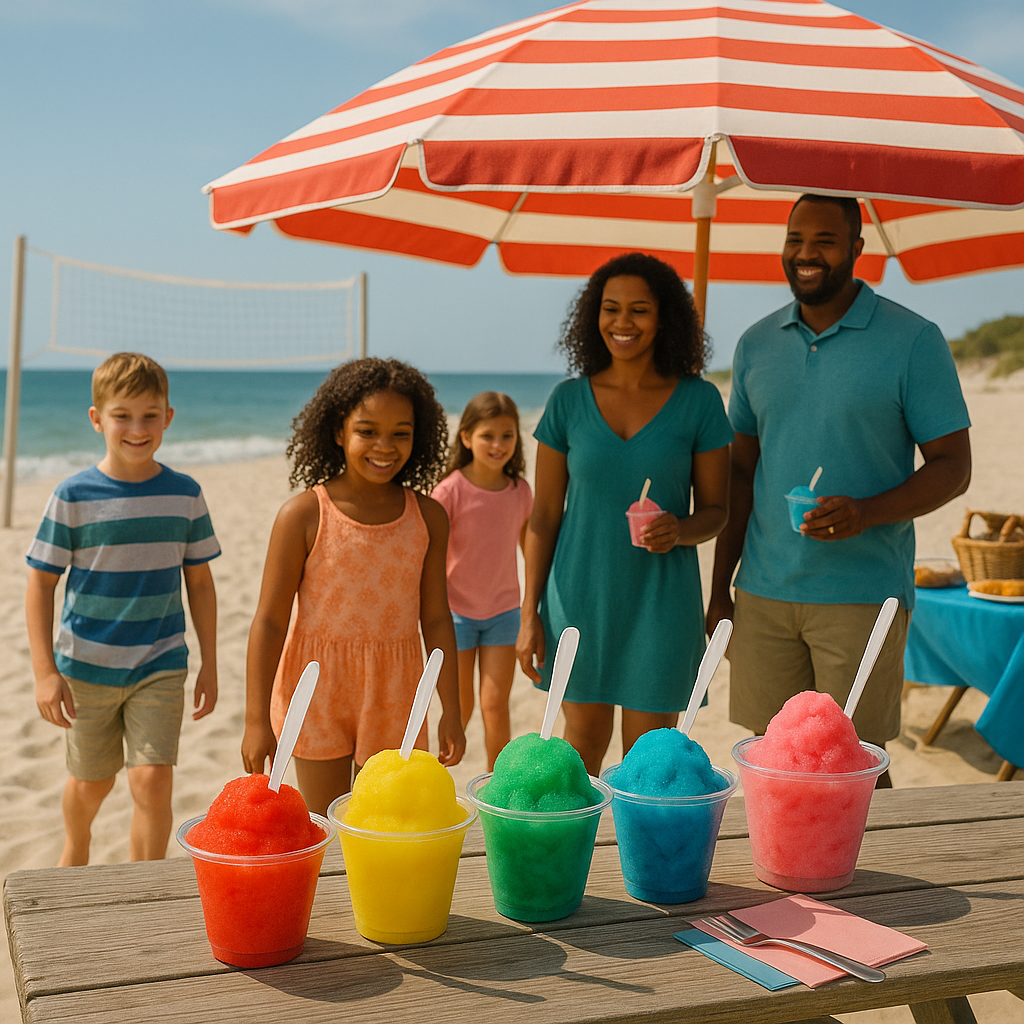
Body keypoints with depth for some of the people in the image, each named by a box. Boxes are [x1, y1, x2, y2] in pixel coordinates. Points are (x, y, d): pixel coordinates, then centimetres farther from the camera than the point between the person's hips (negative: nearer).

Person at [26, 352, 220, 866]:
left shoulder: (184, 494, -3)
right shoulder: (73, 497, -10)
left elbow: (200, 582, 5)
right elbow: (40, 584, -6)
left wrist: (209, 665, 5)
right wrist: (45, 672, -11)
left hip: (161, 664, 0)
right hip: (87, 665, 0)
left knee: (152, 779, -11)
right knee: (91, 781, 16)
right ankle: (74, 853, 48)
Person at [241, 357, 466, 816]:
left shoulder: (427, 517, 0)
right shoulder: (303, 515, -10)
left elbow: (435, 619, 5)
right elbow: (269, 621, -8)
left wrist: (451, 711, 5)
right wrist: (257, 720, -10)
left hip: (393, 696, 2)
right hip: (318, 692, -2)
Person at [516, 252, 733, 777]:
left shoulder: (699, 401, -3)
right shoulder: (569, 400, 0)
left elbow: (715, 508, 3)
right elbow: (544, 515, 3)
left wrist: (679, 530, -20)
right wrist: (529, 614, 0)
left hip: (661, 599, -1)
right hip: (579, 595, 1)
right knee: (582, 744, 12)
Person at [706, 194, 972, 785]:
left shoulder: (913, 341, -3)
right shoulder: (757, 345, 10)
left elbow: (953, 466, -4)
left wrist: (866, 512, -21)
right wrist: (720, 588, 11)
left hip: (864, 594, -4)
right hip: (763, 594, 4)